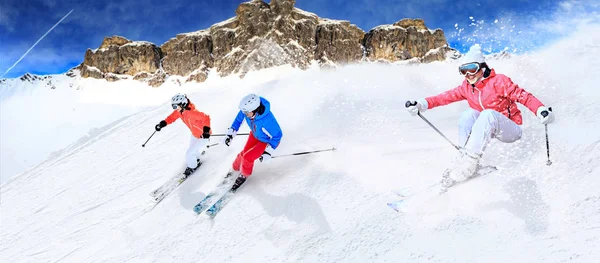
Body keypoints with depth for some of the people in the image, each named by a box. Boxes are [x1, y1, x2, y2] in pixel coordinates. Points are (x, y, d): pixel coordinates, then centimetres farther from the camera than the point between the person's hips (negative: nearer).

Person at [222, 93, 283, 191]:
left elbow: (278, 135, -28)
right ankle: (235, 169, 41)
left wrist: (268, 152, -26)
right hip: (255, 135, 5)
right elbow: (239, 119, -5)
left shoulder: (267, 120, -45)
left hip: (268, 141, -5)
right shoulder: (247, 109, -29)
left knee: (247, 157, -9)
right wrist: (230, 134, -4)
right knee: (244, 153, 9)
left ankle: (244, 175, 22)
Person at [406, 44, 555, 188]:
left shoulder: (498, 81, -13)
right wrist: (423, 104, -16)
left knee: (487, 114, -34)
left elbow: (523, 96, -17)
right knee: (469, 114, -21)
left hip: (511, 131, -5)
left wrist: (541, 110, -33)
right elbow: (447, 96, -3)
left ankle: (470, 161, -40)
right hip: (488, 129, 5)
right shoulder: (467, 87, 3)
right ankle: (463, 155, -27)